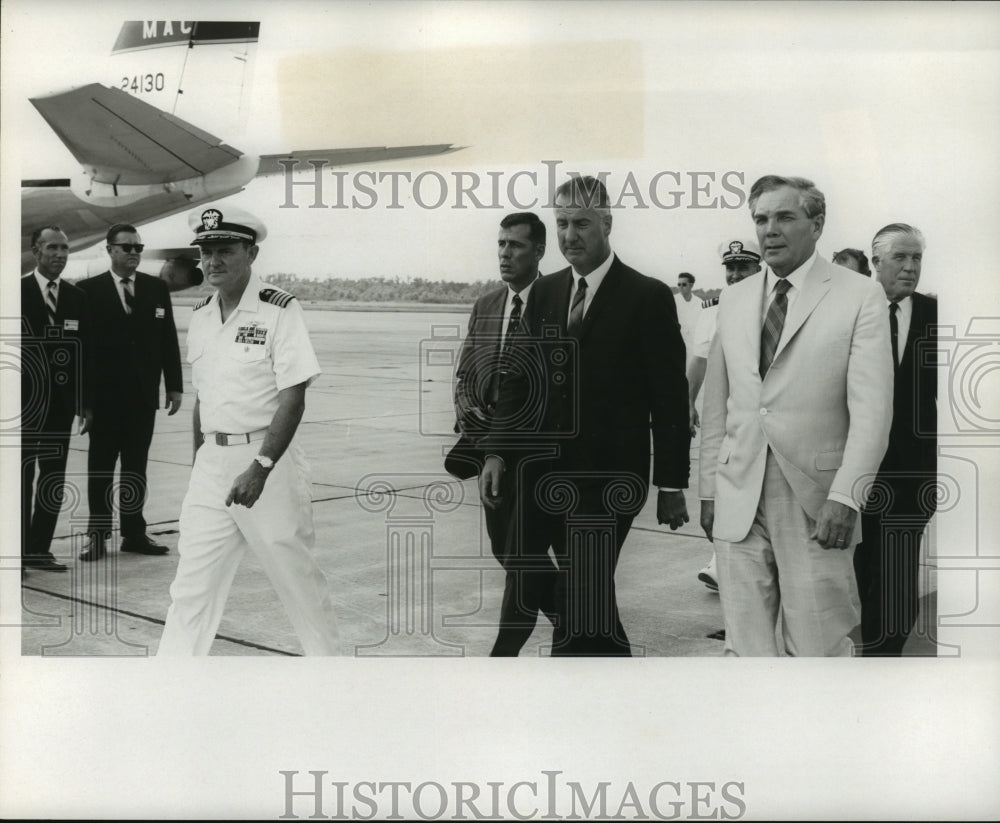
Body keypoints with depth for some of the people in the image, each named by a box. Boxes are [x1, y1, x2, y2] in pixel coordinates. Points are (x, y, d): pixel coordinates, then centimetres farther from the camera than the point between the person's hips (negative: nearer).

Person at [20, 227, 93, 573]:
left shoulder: (77, 297, 8)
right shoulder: (18, 291, -3)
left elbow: (85, 352, 8)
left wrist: (86, 403, 5)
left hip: (61, 401, 4)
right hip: (25, 401, -4)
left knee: (54, 479, 6)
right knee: (22, 476, 2)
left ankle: (39, 549, 15)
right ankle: (19, 550, 9)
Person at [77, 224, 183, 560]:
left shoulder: (157, 288, 7)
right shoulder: (89, 290, -2)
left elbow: (169, 340, 8)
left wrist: (174, 386, 4)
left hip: (144, 395, 3)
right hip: (105, 396, -3)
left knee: (136, 467, 10)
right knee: (101, 468, 5)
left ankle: (134, 533, 18)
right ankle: (99, 536, 12)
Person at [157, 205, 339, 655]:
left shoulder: (280, 310, -9)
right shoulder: (200, 315, 11)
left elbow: (293, 397, -15)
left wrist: (260, 468, -22)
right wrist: (199, 462, 12)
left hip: (268, 455, -5)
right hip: (212, 461, 6)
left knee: (297, 575, 3)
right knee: (192, 581, 4)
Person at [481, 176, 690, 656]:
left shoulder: (648, 297, -5)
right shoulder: (544, 293, 11)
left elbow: (670, 400, -5)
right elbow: (519, 379, 11)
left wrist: (672, 485, -6)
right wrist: (497, 453, 0)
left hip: (608, 483, -5)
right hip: (546, 474, 5)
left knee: (580, 604, -6)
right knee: (589, 600, 12)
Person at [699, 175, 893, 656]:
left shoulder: (860, 297, -1)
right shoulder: (734, 300, 13)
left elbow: (871, 409, -7)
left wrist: (845, 497, -16)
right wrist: (709, 490, 11)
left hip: (815, 505, -4)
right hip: (738, 503, 4)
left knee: (818, 648, -2)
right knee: (745, 648, 5)